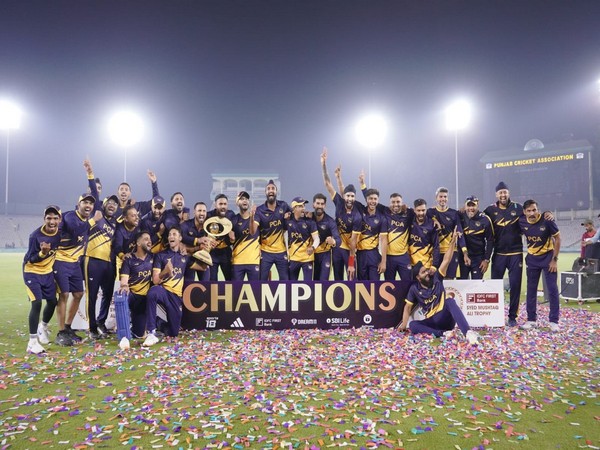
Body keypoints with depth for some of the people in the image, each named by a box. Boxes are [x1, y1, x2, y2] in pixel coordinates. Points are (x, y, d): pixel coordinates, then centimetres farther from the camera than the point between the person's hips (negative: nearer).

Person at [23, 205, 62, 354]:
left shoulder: (59, 232, -10)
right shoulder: (35, 236, -26)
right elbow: (30, 260, -22)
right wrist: (43, 252, -39)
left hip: (48, 272, 6)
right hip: (32, 272, -6)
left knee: (52, 302, 12)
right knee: (37, 303, -17)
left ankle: (43, 328, 42)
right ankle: (32, 342, -8)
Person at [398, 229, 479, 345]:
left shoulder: (436, 279, 5)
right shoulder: (414, 289, 6)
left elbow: (446, 261, -4)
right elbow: (408, 307, 8)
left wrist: (453, 242, -13)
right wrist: (404, 323, -8)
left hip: (446, 318, -1)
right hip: (432, 322, 2)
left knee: (450, 300, -35)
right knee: (412, 325, -27)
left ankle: (468, 333, -51)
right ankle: (443, 333, -39)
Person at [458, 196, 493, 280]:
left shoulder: (485, 220, -7)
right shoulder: (460, 217, -3)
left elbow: (490, 241, -2)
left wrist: (486, 260, -4)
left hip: (478, 258, -2)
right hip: (462, 256, 2)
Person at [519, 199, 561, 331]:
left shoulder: (547, 220, -20)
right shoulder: (522, 221, -12)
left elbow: (557, 239, -10)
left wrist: (554, 260, -11)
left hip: (548, 257, -3)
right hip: (532, 259, 3)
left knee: (552, 289, -2)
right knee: (531, 289, 6)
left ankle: (554, 321, 6)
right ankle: (532, 320, 16)